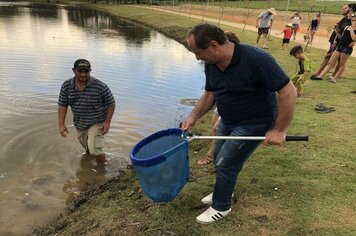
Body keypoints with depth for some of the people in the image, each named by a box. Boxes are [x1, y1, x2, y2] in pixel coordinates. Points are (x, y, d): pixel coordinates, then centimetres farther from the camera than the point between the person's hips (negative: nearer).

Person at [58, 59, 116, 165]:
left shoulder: (100, 86, -21)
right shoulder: (66, 86, -9)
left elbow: (111, 103, -11)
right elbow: (62, 105, -2)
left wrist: (107, 122, -15)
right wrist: (61, 124, -7)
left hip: (97, 123, -5)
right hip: (79, 124, 5)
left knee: (94, 150, -19)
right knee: (87, 148, 24)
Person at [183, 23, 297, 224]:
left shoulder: (256, 59, -32)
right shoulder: (211, 64, -9)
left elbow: (289, 91, -28)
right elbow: (210, 94, 6)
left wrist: (279, 130, -26)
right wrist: (193, 117, -5)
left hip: (253, 124, -7)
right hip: (228, 122, 7)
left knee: (226, 163, -1)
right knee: (220, 158, 19)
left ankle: (221, 206, 23)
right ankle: (224, 192, 45)